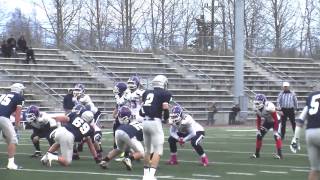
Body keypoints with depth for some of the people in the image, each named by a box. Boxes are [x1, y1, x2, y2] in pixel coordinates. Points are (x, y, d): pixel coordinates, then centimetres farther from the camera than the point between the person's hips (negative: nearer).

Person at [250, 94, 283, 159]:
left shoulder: (269, 107, -37)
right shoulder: (257, 109, -15)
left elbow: (276, 120, -30)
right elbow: (258, 119, 3)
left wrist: (275, 130, -29)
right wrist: (258, 129, 0)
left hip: (274, 122, -6)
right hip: (267, 122, 6)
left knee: (276, 136, -23)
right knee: (259, 135, 0)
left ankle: (279, 154, -22)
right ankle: (257, 153, 11)